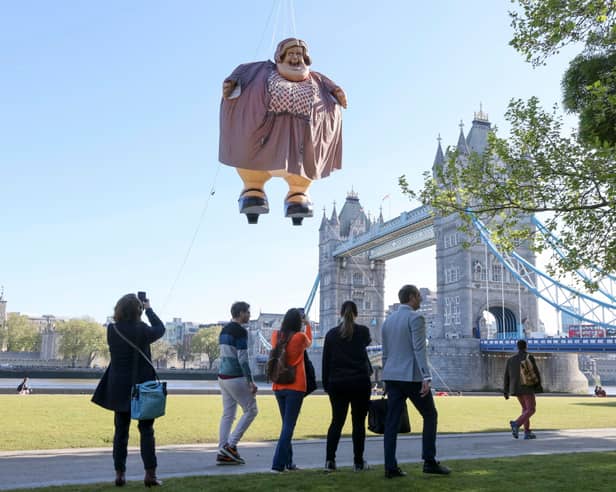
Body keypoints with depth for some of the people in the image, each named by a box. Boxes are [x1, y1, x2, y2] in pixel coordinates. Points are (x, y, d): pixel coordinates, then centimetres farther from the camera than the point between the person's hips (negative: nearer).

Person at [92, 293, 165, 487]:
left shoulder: (111, 330, -5)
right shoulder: (142, 330, -16)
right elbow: (160, 329, 4)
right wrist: (149, 309, 15)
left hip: (119, 388, 3)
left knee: (121, 431, 12)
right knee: (146, 431, 6)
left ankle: (120, 474, 14)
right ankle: (150, 474, 6)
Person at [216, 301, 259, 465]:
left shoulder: (224, 330, 14)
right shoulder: (240, 331, -13)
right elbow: (242, 358, -18)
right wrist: (251, 382, -15)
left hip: (223, 376, 9)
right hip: (236, 378, -9)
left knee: (228, 414, 10)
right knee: (250, 410, 2)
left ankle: (222, 454, 9)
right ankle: (230, 445, -1)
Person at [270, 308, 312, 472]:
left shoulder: (276, 336, 1)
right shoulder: (300, 337, -10)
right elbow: (309, 343, 13)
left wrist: (288, 322, 24)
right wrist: (308, 325, 25)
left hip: (278, 386, 5)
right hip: (295, 386, -5)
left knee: (286, 424, 17)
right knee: (289, 426, -3)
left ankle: (288, 462, 22)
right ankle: (278, 464, -9)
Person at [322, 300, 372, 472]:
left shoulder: (331, 334, 2)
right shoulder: (363, 331, -3)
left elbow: (325, 361, 3)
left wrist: (326, 384, 9)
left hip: (337, 383, 2)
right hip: (360, 382, -2)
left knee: (337, 421, 8)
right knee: (359, 422, 6)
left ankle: (330, 460, -1)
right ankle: (358, 462, 9)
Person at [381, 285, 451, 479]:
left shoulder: (388, 320, 15)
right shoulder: (415, 318, -8)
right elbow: (419, 349, -18)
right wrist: (426, 377, -21)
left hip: (392, 376, 7)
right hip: (412, 376, -7)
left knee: (392, 421, 4)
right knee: (430, 415, 8)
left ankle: (390, 467, 4)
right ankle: (429, 461, 6)